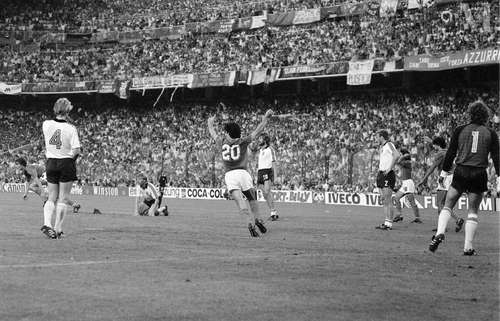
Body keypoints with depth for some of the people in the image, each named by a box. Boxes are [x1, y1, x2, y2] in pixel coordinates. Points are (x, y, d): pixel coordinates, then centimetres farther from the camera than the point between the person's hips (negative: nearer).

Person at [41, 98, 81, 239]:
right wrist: (71, 156, 3)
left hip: (51, 163, 4)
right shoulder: (71, 128, -14)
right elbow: (76, 150, -17)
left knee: (52, 198, 13)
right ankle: (58, 229, 6)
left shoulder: (46, 125, -3)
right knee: (63, 198, 6)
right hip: (66, 164, -4)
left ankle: (47, 224, -5)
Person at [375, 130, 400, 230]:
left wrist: (390, 168, -24)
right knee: (383, 199, 9)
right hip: (381, 174, 10)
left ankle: (389, 224, -12)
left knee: (387, 200, -11)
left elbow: (397, 155, -24)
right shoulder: (382, 147, 19)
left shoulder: (389, 145, -8)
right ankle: (387, 222, 12)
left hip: (388, 175, -10)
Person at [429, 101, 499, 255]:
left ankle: (439, 233, -16)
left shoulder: (460, 130, 4)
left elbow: (450, 153, 4)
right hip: (479, 174, 0)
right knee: (473, 212, 7)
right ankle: (468, 247, 4)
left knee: (447, 206, 8)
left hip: (461, 173, 0)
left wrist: (444, 172, 11)